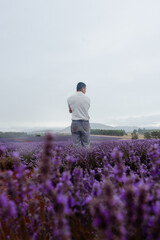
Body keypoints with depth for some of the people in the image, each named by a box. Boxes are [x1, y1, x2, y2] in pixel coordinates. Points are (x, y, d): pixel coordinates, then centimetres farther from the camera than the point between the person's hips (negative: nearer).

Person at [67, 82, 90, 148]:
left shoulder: (70, 98, 1)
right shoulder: (87, 98, 1)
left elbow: (70, 111, 11)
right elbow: (86, 109, 8)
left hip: (75, 123, 0)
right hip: (85, 123, 0)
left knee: (76, 145, 4)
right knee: (86, 144, 7)